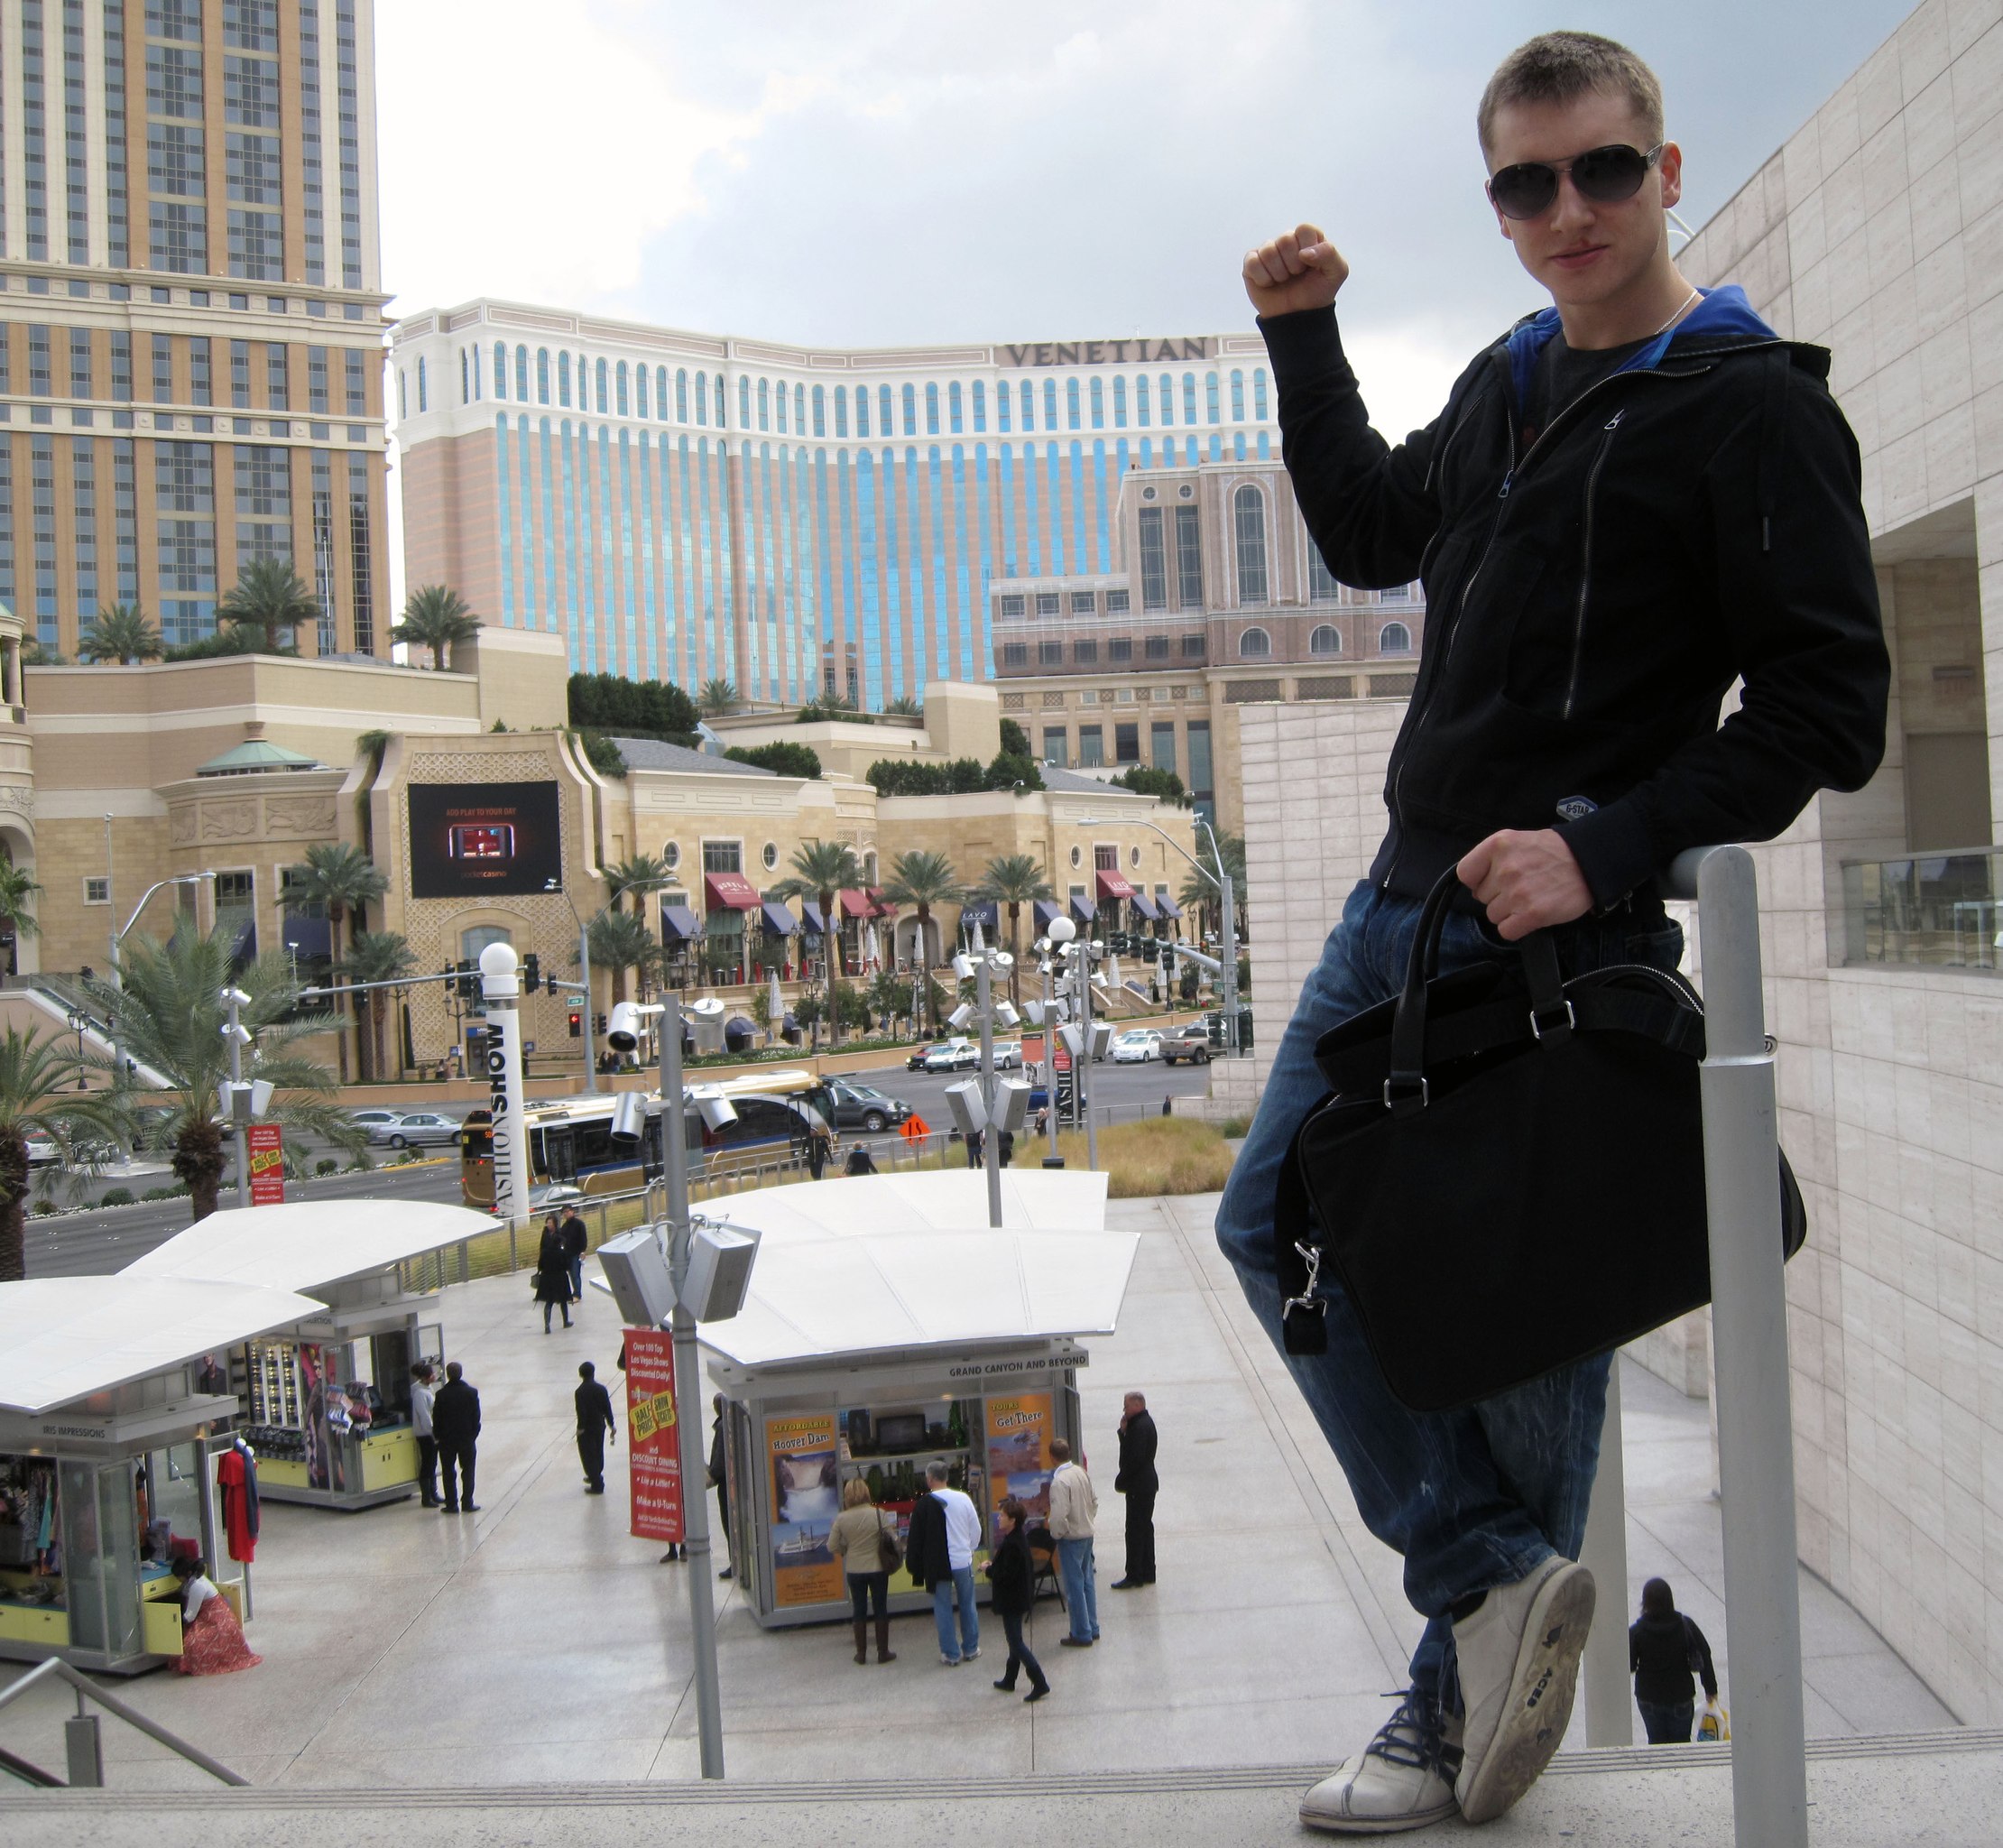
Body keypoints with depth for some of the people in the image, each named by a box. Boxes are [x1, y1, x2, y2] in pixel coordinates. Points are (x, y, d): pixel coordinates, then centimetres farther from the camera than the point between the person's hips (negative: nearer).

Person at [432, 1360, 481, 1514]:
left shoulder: (441, 1394, -10)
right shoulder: (471, 1393, -5)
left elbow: (436, 1418, -5)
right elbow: (476, 1416, -1)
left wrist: (438, 1436, 7)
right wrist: (474, 1434, 10)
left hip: (447, 1439, -1)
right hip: (467, 1438, 1)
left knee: (449, 1472, 8)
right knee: (468, 1470, 10)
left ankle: (451, 1504, 7)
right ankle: (467, 1503, 9)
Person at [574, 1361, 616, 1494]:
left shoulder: (580, 1392, -16)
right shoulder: (601, 1389, -3)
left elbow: (581, 1412, -18)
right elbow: (607, 1408, 2)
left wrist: (580, 1428, -8)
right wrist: (611, 1425, 11)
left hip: (587, 1428, -6)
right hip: (600, 1426, 6)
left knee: (588, 1455, 2)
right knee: (598, 1452, 22)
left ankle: (597, 1485, 2)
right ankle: (596, 1477, 42)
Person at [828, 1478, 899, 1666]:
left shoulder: (841, 1519, -10)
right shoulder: (878, 1514, -15)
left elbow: (832, 1547, -5)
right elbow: (894, 1539, -12)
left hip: (854, 1571, 1)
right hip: (878, 1568, -1)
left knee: (859, 1611, 13)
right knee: (881, 1610, 11)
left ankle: (861, 1654, 18)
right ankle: (883, 1652, 16)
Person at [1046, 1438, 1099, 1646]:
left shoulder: (1059, 1481, -23)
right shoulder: (1081, 1472, 1)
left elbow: (1059, 1515, -26)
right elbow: (1095, 1500, 10)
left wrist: (1056, 1534, -10)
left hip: (1070, 1539, -8)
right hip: (1087, 1534, 8)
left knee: (1075, 1587, 2)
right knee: (1087, 1582, 17)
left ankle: (1082, 1635, 9)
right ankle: (1093, 1629, 26)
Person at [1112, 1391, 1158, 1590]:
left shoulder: (1140, 1426, -19)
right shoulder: (1146, 1422, 13)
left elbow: (1135, 1458, -24)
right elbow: (1130, 1450, 13)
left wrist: (1121, 1480, -15)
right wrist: (1124, 1431, 0)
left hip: (1139, 1486, -11)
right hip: (1147, 1483, 11)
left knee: (1135, 1530, -6)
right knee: (1145, 1528, 16)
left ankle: (1134, 1577, -3)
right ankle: (1147, 1573, 23)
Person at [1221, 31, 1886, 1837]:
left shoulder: (1750, 406, -8)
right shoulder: (1507, 385, 15)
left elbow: (1828, 707, -13)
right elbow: (1371, 535, 30)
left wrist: (1608, 849, -23)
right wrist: (1305, 337, 21)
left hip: (1567, 939, -8)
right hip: (1403, 904, 8)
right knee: (1275, 1218, 6)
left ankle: (1466, 1690, 18)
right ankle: (1492, 1577, 11)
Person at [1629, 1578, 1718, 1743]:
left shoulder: (1636, 1631, -15)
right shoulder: (1685, 1625, -11)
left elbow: (1629, 1666, -11)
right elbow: (1704, 1658, -5)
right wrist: (1711, 1689, 6)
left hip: (1648, 1698, -1)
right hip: (1681, 1696, 1)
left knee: (1657, 1742, 16)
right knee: (1681, 1742, 16)